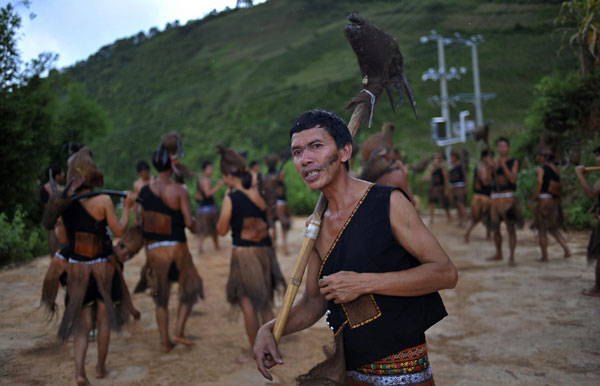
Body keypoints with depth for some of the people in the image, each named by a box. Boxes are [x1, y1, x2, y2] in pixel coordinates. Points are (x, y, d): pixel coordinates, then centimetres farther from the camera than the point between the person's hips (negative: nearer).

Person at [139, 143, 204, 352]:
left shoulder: (145, 191, 1)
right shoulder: (179, 190, -12)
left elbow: (142, 223, 3)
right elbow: (189, 222, -14)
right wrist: (194, 225, 7)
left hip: (153, 249, 4)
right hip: (176, 247, -4)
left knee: (161, 297, 13)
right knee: (189, 288, 17)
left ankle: (164, 341, 18)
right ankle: (179, 331, 7)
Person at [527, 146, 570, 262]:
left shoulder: (541, 168, -10)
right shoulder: (556, 168, 9)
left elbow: (539, 186, -13)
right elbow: (559, 187, 10)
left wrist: (531, 201, -6)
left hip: (544, 201, -7)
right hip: (556, 201, 7)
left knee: (542, 230, 4)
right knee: (554, 229, 20)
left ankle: (544, 257, 7)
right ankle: (566, 250, 9)